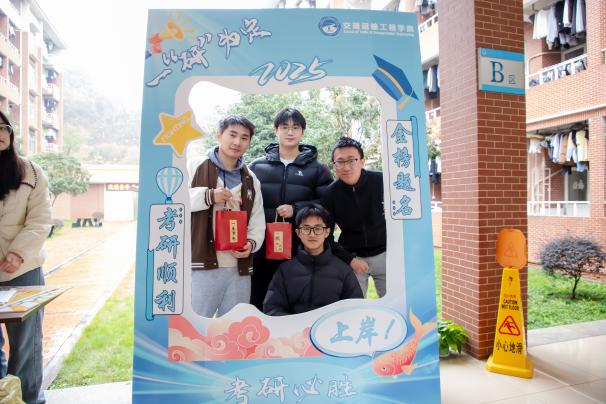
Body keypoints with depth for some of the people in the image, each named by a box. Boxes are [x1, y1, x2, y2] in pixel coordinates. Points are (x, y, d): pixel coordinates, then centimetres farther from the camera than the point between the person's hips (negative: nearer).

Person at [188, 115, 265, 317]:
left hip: (240, 268, 5)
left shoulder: (250, 179, 14)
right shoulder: (196, 167, -1)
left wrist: (251, 243, -4)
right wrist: (208, 196, -15)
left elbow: (257, 219, 15)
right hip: (202, 264, -4)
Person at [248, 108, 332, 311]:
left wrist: (296, 209, -12)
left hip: (301, 251, -1)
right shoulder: (257, 166, 9)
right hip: (262, 250, 2)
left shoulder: (317, 169, 5)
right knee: (258, 305, 11)